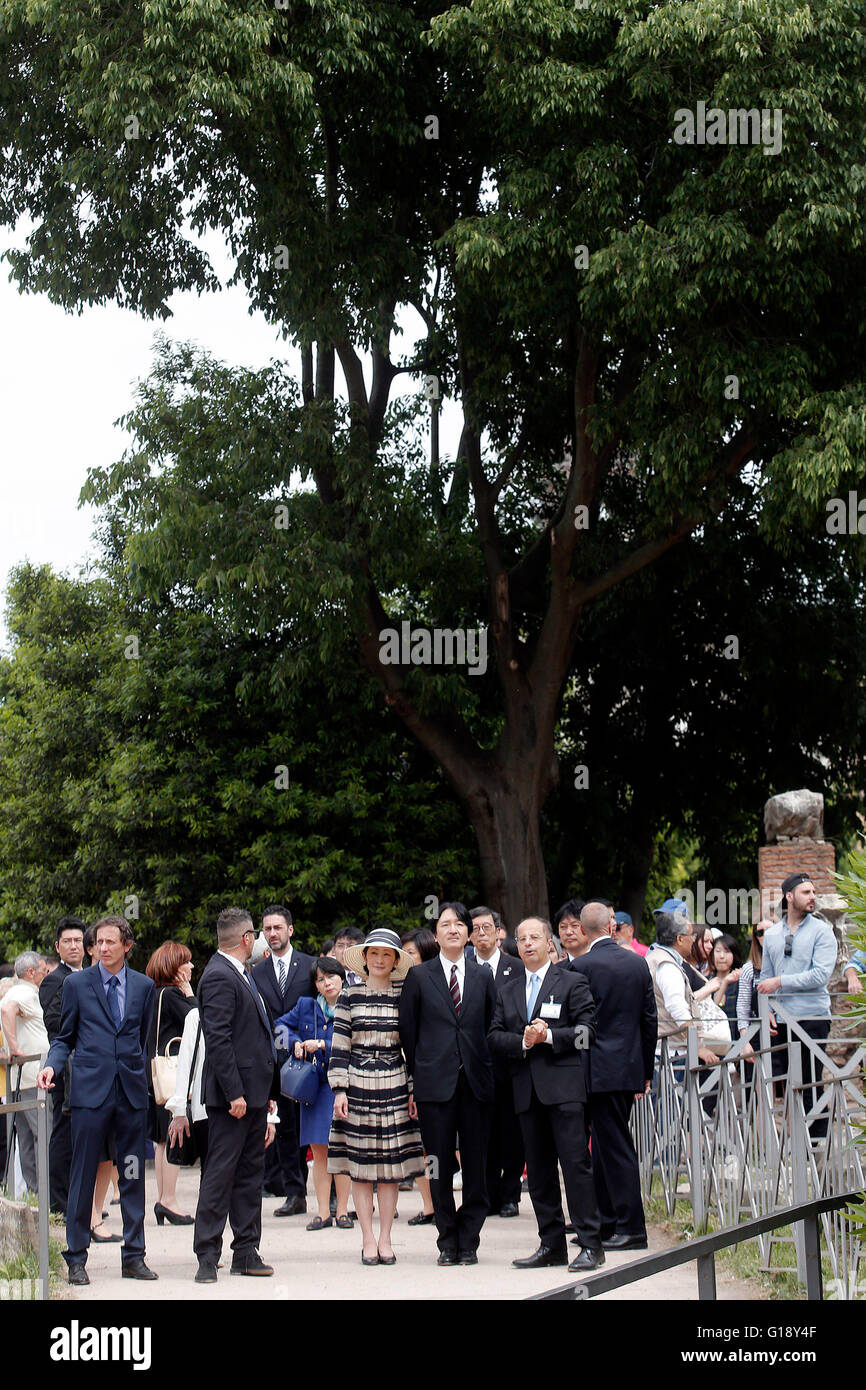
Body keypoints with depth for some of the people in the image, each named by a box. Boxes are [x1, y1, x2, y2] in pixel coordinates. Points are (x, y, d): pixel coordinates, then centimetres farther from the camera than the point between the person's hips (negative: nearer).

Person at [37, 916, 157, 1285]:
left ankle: (134, 1256, 13)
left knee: (133, 1176, 5)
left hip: (132, 1091, 2)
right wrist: (52, 1065, -10)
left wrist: (148, 1079, 9)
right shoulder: (77, 983, 5)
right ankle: (76, 1257, 9)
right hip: (90, 1089, -2)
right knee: (83, 1175, 0)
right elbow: (65, 1038, 8)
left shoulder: (143, 986, 10)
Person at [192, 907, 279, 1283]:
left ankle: (246, 1252, 17)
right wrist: (234, 1093, -22)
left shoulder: (241, 974, 18)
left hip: (254, 1093, 10)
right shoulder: (219, 977, -14)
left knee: (250, 1174, 12)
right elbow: (217, 1038, -20)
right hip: (233, 1094, -10)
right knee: (220, 1174, -5)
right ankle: (207, 1257, -2)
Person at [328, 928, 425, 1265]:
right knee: (360, 1167, 1)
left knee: (390, 1166, 1)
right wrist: (340, 1090, -4)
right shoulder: (350, 996, 4)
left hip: (394, 1085, 1)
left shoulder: (404, 995, 6)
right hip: (358, 1085, 0)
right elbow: (340, 1045, 3)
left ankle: (385, 1238, 9)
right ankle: (369, 1240, 7)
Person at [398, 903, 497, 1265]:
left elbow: (493, 1028, 12)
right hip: (435, 1083, -1)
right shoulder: (419, 976, 5)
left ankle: (468, 1242, 11)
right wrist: (414, 1083, 1)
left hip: (476, 1084, 1)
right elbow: (408, 1032, 6)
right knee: (440, 1169, 2)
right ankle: (447, 1242, 12)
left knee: (476, 1167, 2)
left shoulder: (483, 976, 11)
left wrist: (491, 1077, 4)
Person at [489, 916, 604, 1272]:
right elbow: (494, 1038, 11)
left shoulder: (572, 982, 5)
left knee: (575, 1163, -9)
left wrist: (549, 1036, -14)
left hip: (564, 1086, -5)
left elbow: (586, 1031, -3)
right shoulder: (508, 992, 19)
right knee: (538, 1169, 7)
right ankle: (551, 1245, 14)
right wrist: (522, 1041, -7)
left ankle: (590, 1244, -7)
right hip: (527, 1090, 5)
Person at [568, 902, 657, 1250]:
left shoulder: (581, 967, -12)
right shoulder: (638, 963, 6)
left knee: (614, 1147, -4)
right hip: (630, 1069, 7)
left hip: (600, 1071, -7)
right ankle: (605, 1224, 22)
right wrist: (647, 1071, 16)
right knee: (606, 1145, 15)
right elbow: (650, 1019, 10)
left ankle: (631, 1228, -4)